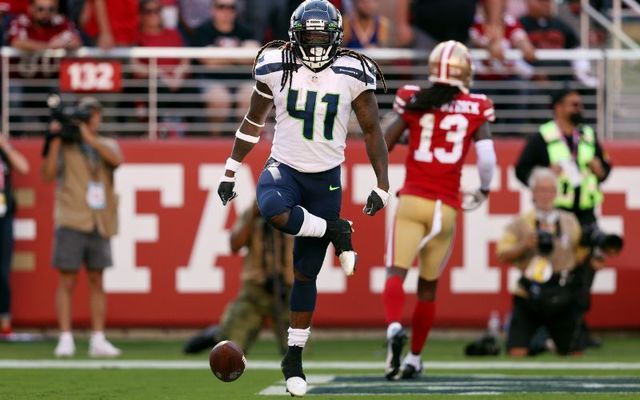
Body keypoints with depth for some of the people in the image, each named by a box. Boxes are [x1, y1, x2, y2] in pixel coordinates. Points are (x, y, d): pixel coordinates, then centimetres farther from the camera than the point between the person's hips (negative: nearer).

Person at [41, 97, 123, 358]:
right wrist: (55, 141, -12)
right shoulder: (65, 145, 5)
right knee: (67, 280, -5)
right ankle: (65, 339, -3)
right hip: (71, 221, -3)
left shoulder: (107, 145, 13)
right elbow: (47, 175, -7)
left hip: (100, 224, 3)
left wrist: (89, 138, -15)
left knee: (97, 281, 5)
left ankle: (98, 340, 7)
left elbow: (116, 160, -9)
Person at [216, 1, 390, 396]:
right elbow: (253, 123, 8)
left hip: (326, 178, 0)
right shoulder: (276, 67, -6)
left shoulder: (352, 74, -9)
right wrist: (230, 172, 11)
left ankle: (294, 359, 16)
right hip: (284, 168, 0)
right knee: (273, 210, -38)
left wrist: (382, 186, -1)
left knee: (306, 274, 4)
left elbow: (372, 131, 2)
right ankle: (337, 232, -12)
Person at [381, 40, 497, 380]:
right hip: (446, 208, 1)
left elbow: (382, 147, 4)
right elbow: (487, 157, -4)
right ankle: (414, 358, 20)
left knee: (396, 272, -9)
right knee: (428, 285, 13)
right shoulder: (476, 109, 2)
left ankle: (394, 327, -38)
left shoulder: (413, 101, 3)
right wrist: (483, 192, 16)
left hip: (412, 200, -1)